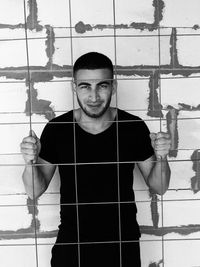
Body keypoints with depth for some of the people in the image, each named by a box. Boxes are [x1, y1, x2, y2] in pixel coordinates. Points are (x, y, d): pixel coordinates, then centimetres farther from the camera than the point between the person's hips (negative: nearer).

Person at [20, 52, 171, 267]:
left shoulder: (134, 127, -12)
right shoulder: (56, 129, -12)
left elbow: (159, 187, -2)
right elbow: (35, 191, -3)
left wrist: (161, 157, -21)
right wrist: (31, 162, -22)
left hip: (123, 244, 1)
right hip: (70, 244, 0)